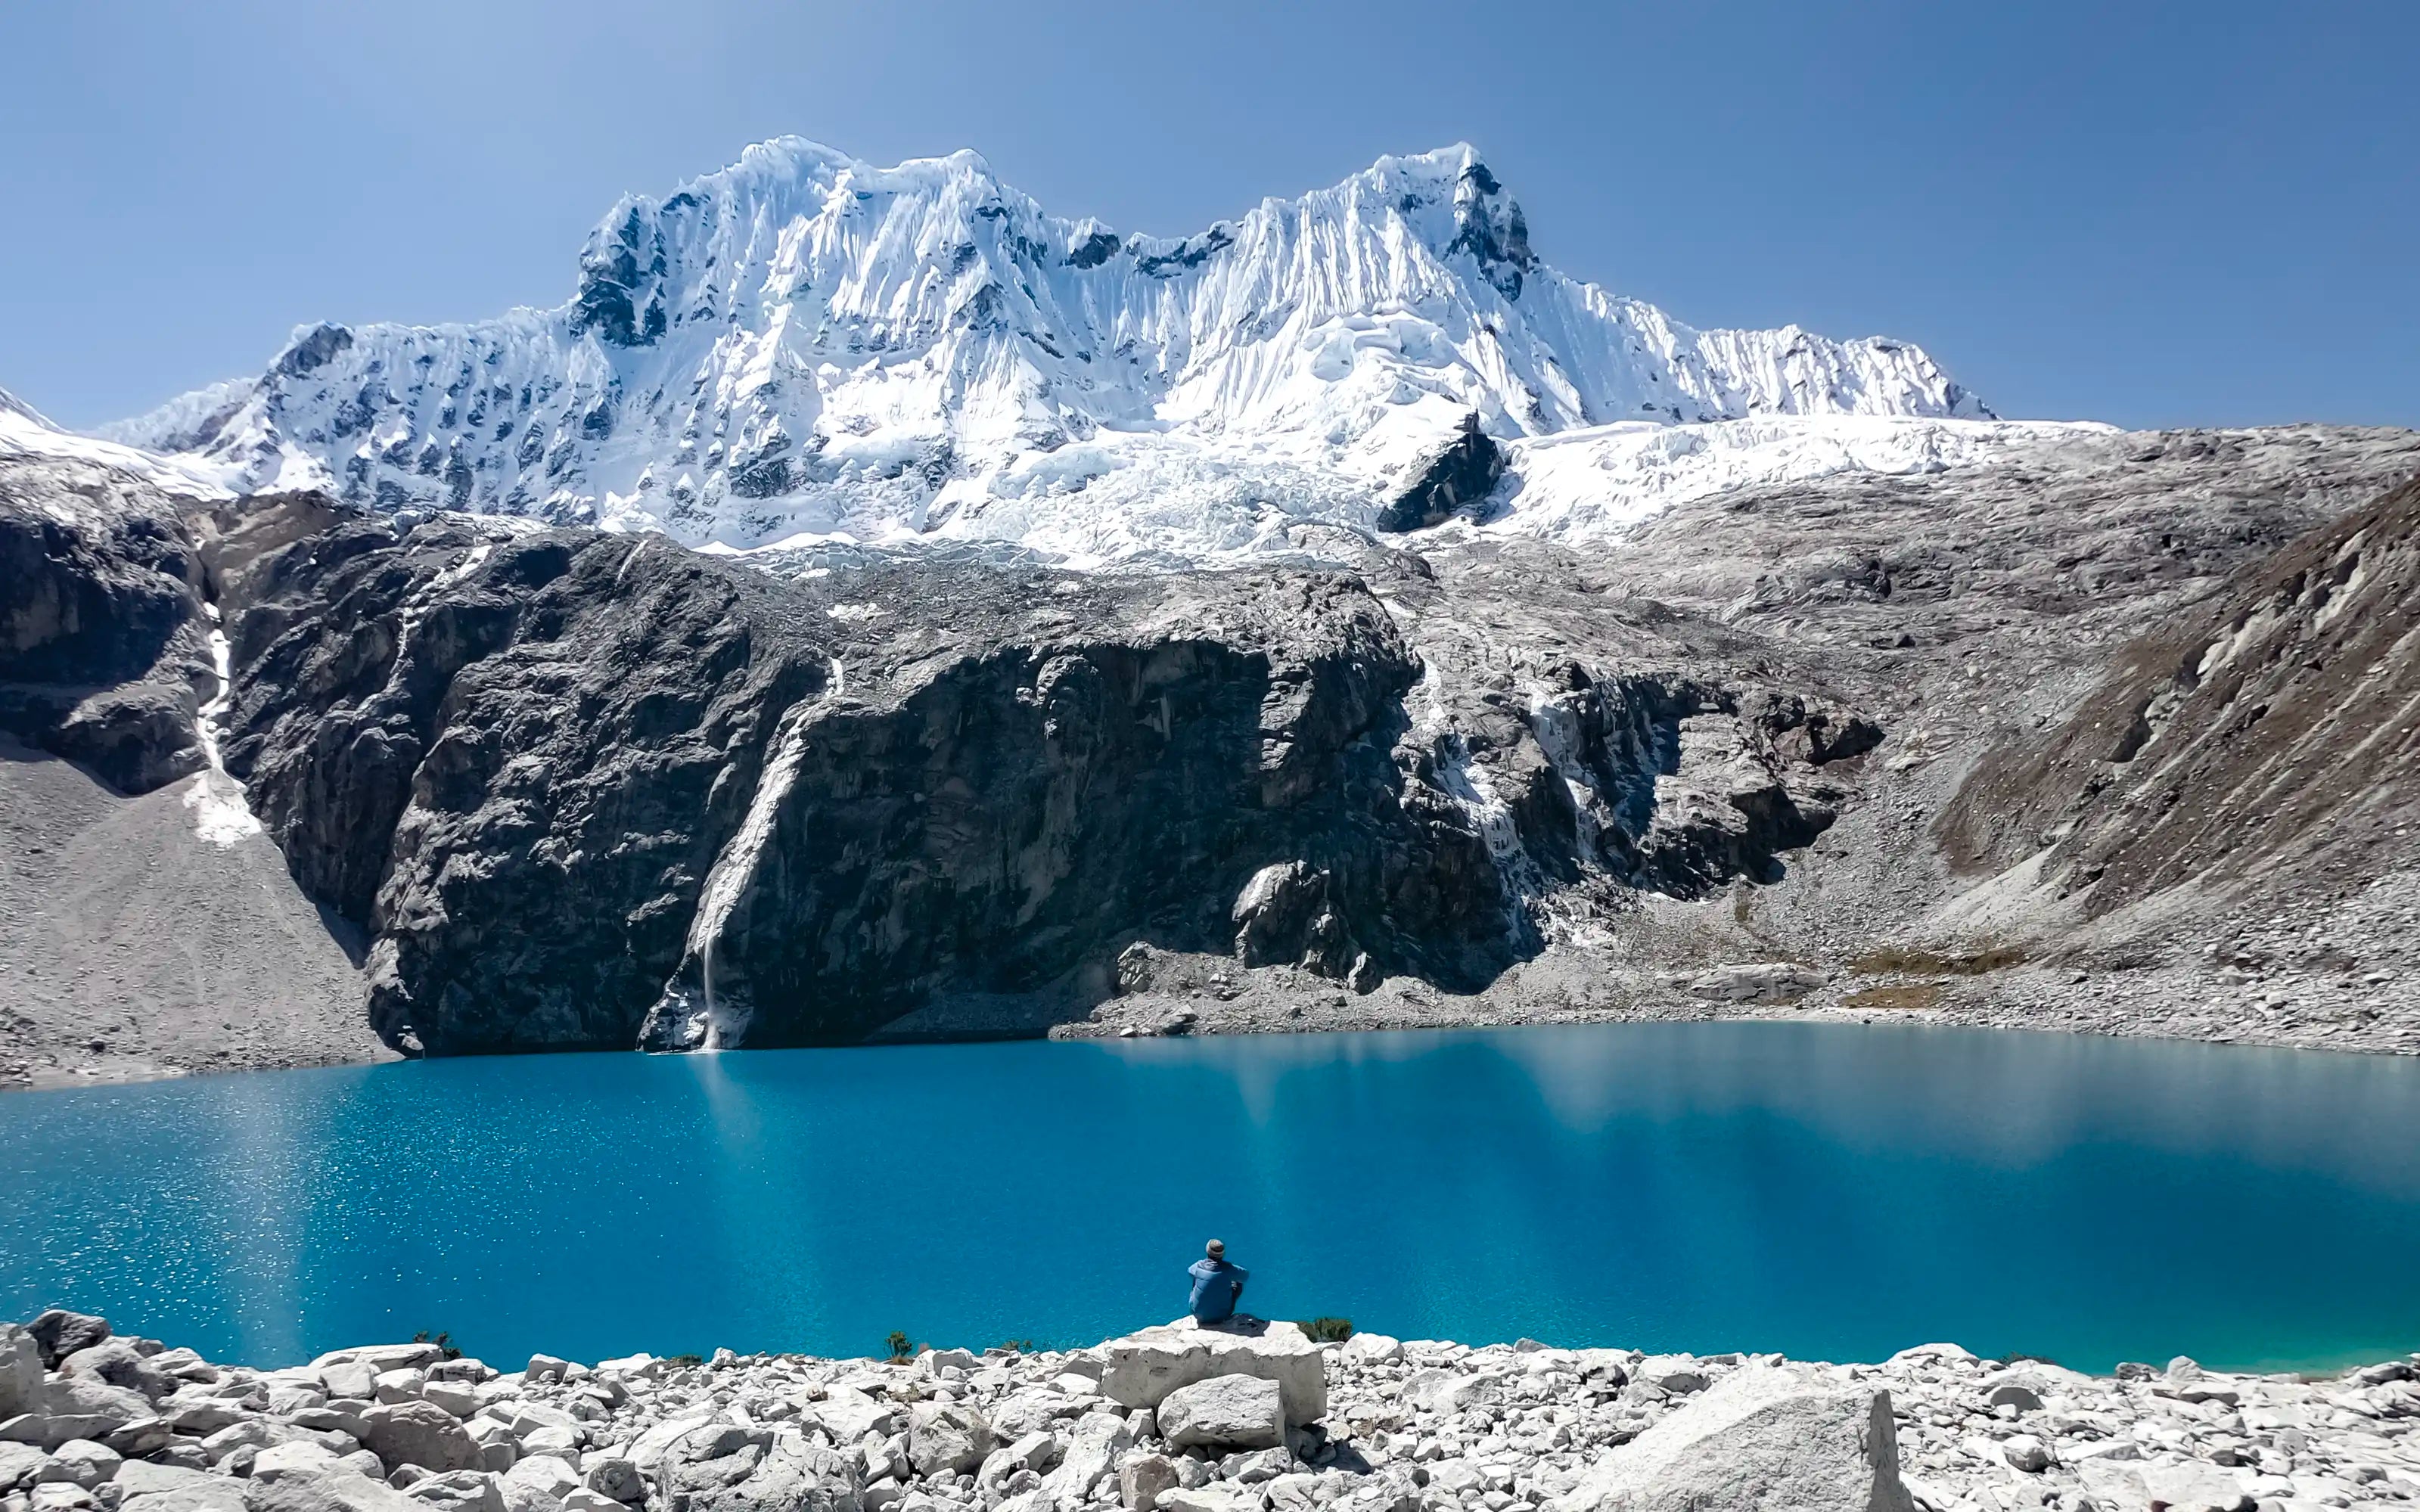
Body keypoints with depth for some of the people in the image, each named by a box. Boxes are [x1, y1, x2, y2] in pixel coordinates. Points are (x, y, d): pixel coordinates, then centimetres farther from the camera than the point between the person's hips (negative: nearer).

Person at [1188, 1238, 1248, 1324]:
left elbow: (1189, 1272, 12)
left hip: (1199, 1315, 2)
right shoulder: (1229, 1269, -18)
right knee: (1238, 1285, 16)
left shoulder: (1198, 1266, -13)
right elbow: (1247, 1276, -1)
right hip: (1222, 1316, -2)